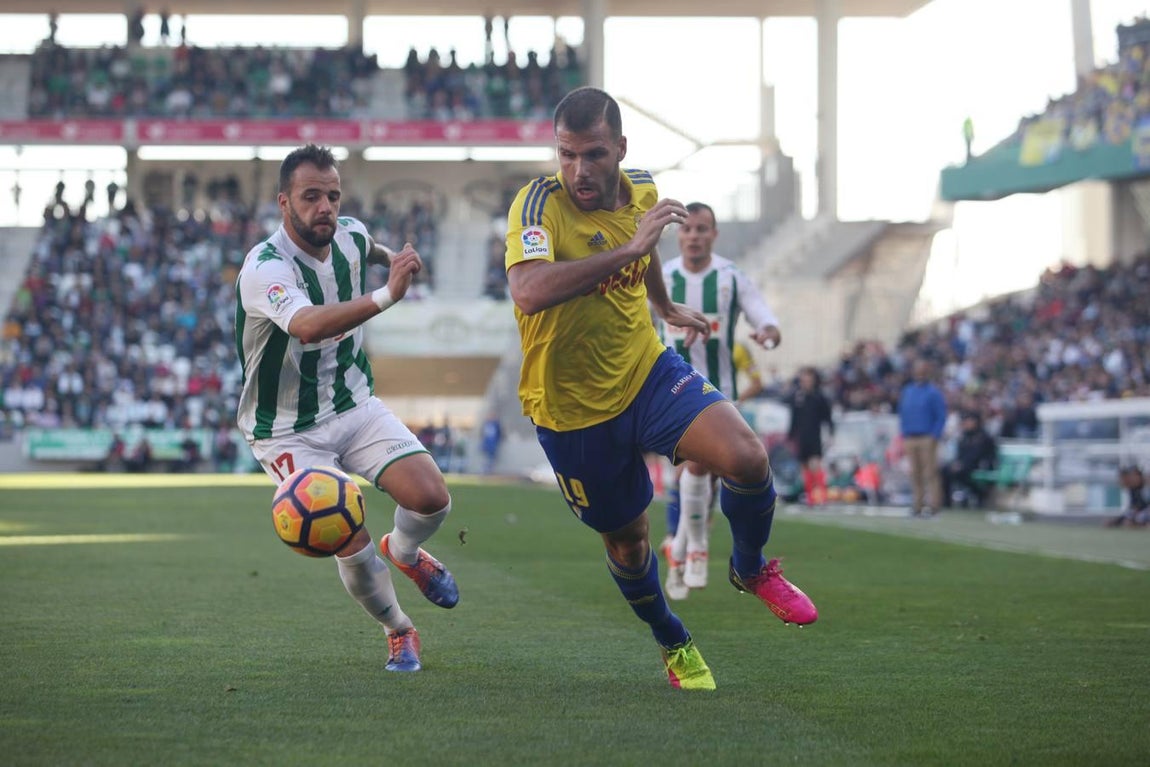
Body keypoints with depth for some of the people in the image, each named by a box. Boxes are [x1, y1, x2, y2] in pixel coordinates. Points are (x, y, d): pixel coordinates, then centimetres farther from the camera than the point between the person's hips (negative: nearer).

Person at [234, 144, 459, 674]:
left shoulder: (350, 236, -6)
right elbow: (309, 326, -50)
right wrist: (385, 298, -61)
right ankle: (398, 632, 13)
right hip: (287, 429, -5)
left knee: (431, 497, -14)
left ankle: (404, 552, 23)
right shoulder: (264, 269, -29)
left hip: (355, 406, 5)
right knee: (351, 542, -16)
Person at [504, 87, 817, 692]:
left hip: (647, 371, 3)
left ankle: (751, 569, 12)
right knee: (625, 538, 11)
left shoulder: (642, 190, -4)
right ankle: (674, 646, 40)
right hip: (572, 406, -3)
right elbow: (529, 292, -43)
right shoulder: (540, 203, -23)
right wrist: (627, 248, -42)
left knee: (747, 459, -20)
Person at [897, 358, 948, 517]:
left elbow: (941, 416, -5)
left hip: (927, 438, -5)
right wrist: (904, 435, 10)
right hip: (910, 438, 5)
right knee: (915, 473, 8)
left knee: (930, 473, -7)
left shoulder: (933, 392, -3)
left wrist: (934, 437, -12)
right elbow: (902, 414, 19)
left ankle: (931, 505, -7)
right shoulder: (906, 391, 13)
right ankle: (918, 504, 13)